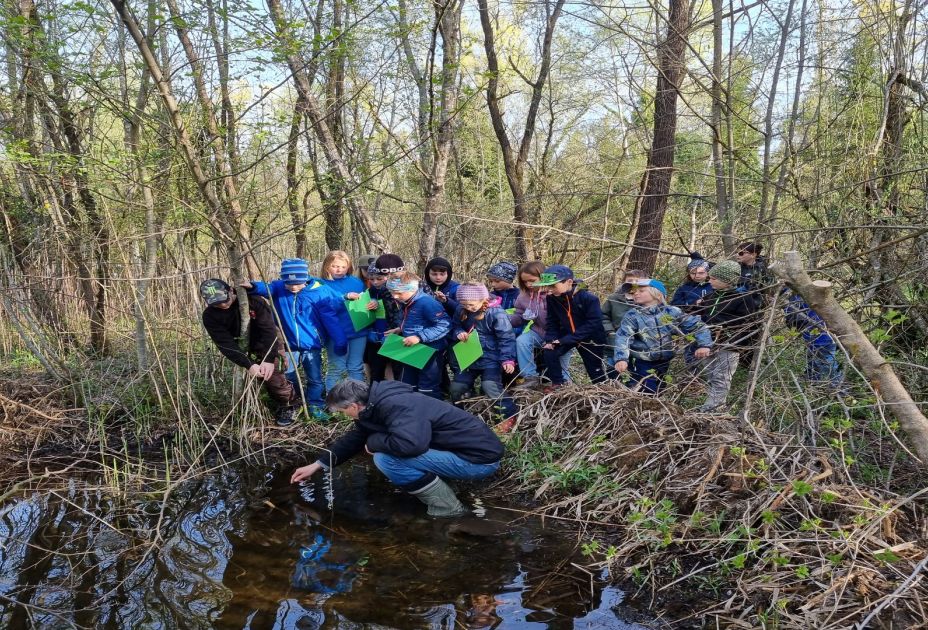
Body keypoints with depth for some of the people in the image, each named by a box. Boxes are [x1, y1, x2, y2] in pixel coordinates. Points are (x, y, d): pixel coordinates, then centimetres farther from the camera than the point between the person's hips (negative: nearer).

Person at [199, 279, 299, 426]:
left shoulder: (252, 300, -23)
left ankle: (289, 404, 5)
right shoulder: (210, 316, -17)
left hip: (269, 345, -3)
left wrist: (269, 359, -33)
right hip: (243, 351, 3)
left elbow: (268, 329, -25)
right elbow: (225, 344, -22)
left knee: (271, 374, -18)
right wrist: (249, 365, -33)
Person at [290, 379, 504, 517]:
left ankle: (448, 509, -6)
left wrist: (374, 442, -19)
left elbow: (410, 444, -40)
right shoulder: (378, 402, 6)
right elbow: (355, 437, 19)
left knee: (386, 459, -19)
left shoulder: (396, 406, -24)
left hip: (480, 458, -10)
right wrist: (317, 465, 22)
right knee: (386, 448, 14)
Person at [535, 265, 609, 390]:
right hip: (567, 336, 4)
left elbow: (593, 324, -29)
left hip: (591, 339, -4)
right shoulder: (552, 299, -10)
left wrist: (565, 340, -32)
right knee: (549, 351, -19)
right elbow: (552, 322, 1)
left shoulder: (589, 298, -26)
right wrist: (550, 340, -20)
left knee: (595, 369, 6)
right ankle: (557, 382, -2)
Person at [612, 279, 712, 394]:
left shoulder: (671, 312, -3)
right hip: (642, 365, -3)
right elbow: (623, 338, -19)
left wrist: (704, 344, -14)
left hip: (665, 364, 3)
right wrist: (621, 358, -36)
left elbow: (697, 325, 1)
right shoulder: (632, 316, -7)